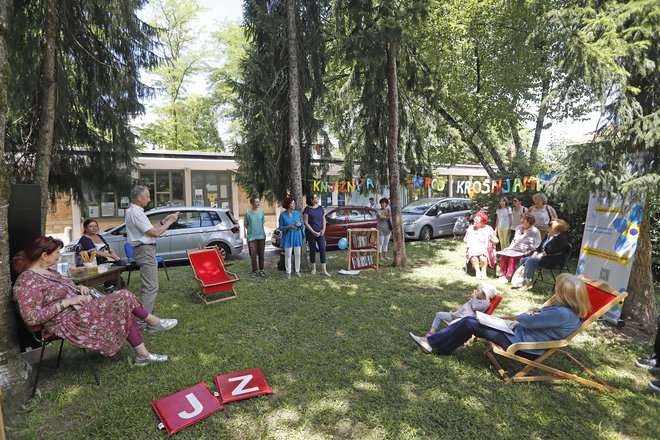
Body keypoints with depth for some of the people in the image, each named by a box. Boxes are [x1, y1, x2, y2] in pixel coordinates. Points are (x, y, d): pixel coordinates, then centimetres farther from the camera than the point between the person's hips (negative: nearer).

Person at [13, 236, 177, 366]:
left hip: (80, 310, 10)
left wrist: (79, 288, 3)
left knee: (125, 312, -3)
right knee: (122, 297, -18)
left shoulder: (48, 272, 13)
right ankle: (153, 321, 4)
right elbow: (31, 318, -23)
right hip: (68, 322, -10)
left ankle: (143, 354, 3)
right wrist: (67, 302, -22)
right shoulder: (27, 281, -16)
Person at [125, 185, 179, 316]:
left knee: (149, 285, 19)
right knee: (151, 287, -12)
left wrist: (164, 221, 10)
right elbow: (155, 233, -19)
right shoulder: (135, 213, -17)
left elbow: (150, 229, 17)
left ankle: (148, 313, 29)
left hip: (145, 249, 11)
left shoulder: (134, 211, 15)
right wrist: (170, 221, -8)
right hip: (145, 250, -11)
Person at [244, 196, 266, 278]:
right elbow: (246, 224, 7)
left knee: (261, 254, 8)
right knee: (253, 255, -2)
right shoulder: (248, 213, -4)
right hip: (251, 237, -2)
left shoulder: (261, 211, 2)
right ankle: (255, 271, 8)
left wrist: (259, 230, 7)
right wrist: (252, 230, 1)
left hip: (261, 236, 2)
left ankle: (261, 270, 20)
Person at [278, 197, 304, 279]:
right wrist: (288, 227, -21)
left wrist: (300, 224, -13)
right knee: (288, 255, -2)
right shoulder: (283, 215, -5)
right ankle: (288, 272, 9)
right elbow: (281, 227, -4)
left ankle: (297, 271, 18)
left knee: (297, 254, 7)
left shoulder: (297, 213, 4)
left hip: (297, 236, 3)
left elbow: (302, 223, 10)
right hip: (288, 237, -3)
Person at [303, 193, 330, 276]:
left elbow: (324, 219, 13)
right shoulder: (307, 209, -6)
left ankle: (324, 270, -1)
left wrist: (323, 229, -3)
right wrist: (313, 232, -14)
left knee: (322, 249, -4)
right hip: (311, 233, -3)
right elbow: (305, 223, -9)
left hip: (320, 232, 3)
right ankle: (313, 268, 20)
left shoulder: (320, 208, 7)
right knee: (313, 249, 6)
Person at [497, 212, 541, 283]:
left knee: (512, 257, -32)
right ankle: (503, 274, -20)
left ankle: (508, 277, -24)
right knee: (503, 254, -23)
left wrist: (529, 252, -17)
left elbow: (537, 245, -7)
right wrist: (509, 247, 12)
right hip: (515, 249, 6)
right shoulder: (518, 228, 17)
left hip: (525, 252, -6)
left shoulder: (534, 231, -4)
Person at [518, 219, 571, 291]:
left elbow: (550, 251, -19)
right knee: (523, 260, -6)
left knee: (530, 261, -28)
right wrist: (534, 255, 1)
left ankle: (528, 283, -21)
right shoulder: (548, 235, 17)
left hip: (553, 260, -9)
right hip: (542, 256, 10)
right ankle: (523, 280, -7)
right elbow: (540, 246, 14)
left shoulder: (561, 238, -11)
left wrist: (540, 255, -16)